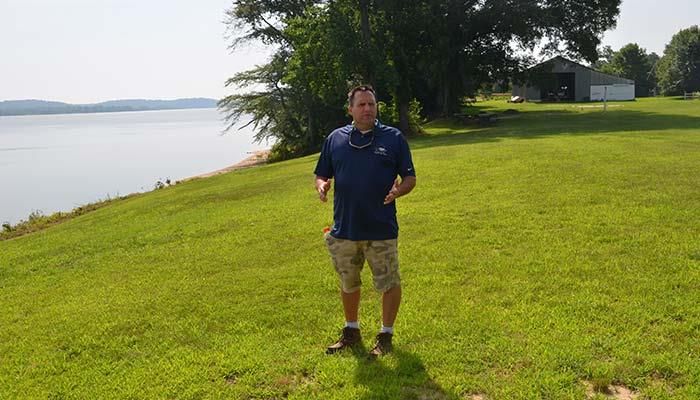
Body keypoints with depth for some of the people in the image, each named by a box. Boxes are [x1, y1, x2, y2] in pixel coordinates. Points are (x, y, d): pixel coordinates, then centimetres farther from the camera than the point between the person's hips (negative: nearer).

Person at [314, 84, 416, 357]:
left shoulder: (394, 138, -1)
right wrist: (322, 186, -12)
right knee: (348, 284, 17)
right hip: (344, 229, 3)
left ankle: (386, 335, 25)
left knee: (389, 283, 6)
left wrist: (399, 191, -21)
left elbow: (410, 178, 0)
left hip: (382, 230, -2)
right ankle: (351, 331, 36)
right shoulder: (335, 139, 5)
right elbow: (321, 174, 11)